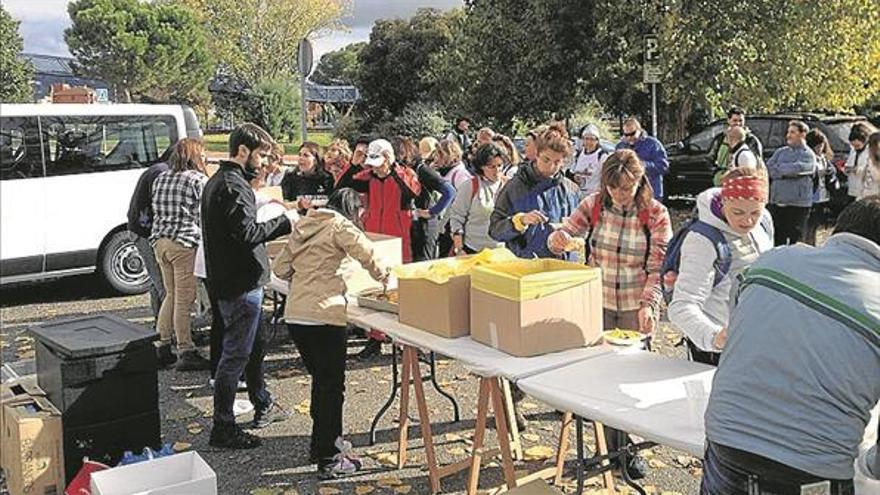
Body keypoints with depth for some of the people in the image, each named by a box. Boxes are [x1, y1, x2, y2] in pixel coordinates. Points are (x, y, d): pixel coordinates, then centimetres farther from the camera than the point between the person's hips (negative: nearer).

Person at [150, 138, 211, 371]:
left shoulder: (160, 179, 14)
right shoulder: (197, 180, -8)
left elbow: (157, 211, 18)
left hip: (160, 241, 8)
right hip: (185, 244, -7)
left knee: (171, 295, 17)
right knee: (184, 299, -4)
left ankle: (163, 347, 20)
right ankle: (185, 353, -1)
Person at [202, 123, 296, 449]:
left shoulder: (217, 181, 14)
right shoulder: (234, 186, -19)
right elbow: (247, 233, -25)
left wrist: (277, 223, 12)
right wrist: (284, 222, -14)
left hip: (227, 279, 11)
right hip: (241, 284, -11)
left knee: (253, 346, 22)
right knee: (236, 355, -3)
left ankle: (263, 406, 37)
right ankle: (223, 428, 4)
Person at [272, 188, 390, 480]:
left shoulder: (303, 226, 18)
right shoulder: (340, 225, -1)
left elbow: (280, 268, 19)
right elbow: (369, 255, -9)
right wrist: (385, 278, 9)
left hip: (294, 315, 7)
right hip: (324, 315, -7)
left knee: (321, 380, 21)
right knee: (332, 386, 2)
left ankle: (322, 443, 32)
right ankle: (329, 460, 6)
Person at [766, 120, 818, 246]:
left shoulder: (808, 155, -2)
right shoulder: (781, 152, 15)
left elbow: (796, 169, -19)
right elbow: (768, 168, 4)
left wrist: (776, 169, -6)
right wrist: (787, 172, -9)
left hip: (797, 205, -5)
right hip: (776, 203, 5)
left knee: (795, 242, 0)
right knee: (777, 241, 11)